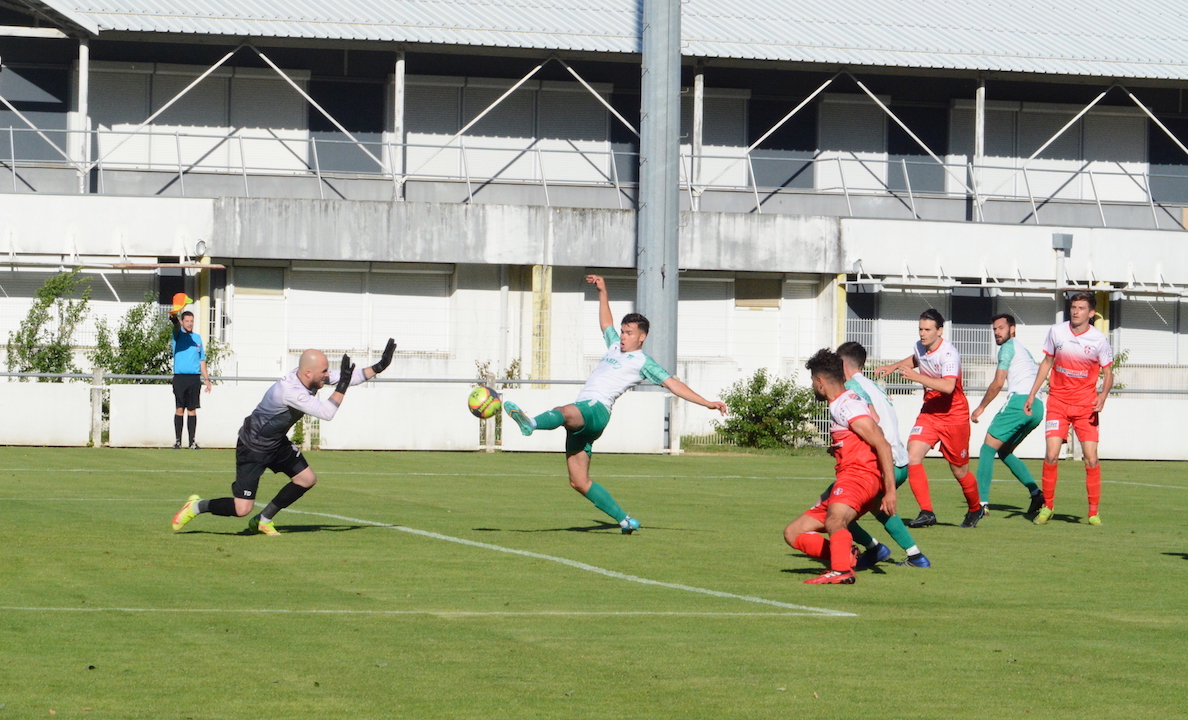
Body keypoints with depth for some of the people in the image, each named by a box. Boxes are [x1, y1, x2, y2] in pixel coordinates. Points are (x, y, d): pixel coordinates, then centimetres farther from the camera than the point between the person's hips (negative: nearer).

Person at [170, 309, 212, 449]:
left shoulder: (197, 337, 14)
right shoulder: (179, 334, 3)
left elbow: (202, 360, 17)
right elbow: (176, 326, -21)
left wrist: (207, 379, 11)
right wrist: (174, 316, -45)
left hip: (195, 378, 3)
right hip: (180, 378, -3)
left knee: (192, 410, 3)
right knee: (180, 409, -4)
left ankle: (192, 441, 4)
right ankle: (177, 440, -1)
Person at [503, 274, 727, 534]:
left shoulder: (642, 361, 7)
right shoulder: (615, 347, 27)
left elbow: (673, 384, 5)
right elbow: (606, 323, 46)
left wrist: (706, 403, 0)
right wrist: (603, 292, 47)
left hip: (596, 409, -8)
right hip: (579, 414, 8)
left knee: (567, 412, -42)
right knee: (579, 482, 0)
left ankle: (531, 424, -74)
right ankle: (625, 521, 4)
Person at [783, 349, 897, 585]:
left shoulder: (847, 405, -7)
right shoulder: (837, 407, 23)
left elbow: (883, 445, -15)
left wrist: (890, 491, -21)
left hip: (860, 476, -11)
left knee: (834, 521, -39)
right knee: (793, 533, 8)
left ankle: (842, 570, -57)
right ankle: (846, 554, -9)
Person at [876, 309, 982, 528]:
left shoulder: (949, 354, -23)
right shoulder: (920, 347, 0)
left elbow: (948, 386, -39)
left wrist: (917, 377, -43)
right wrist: (893, 367, 11)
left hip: (954, 416, -6)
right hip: (929, 413, 6)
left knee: (959, 471, 5)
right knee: (912, 455, -17)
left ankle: (975, 509, 33)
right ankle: (926, 512, -13)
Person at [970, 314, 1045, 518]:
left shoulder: (1009, 347, 2)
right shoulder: (1024, 350, 29)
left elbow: (998, 383, -6)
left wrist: (981, 407, 2)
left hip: (1020, 400, -9)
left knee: (988, 449, -7)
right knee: (1004, 451, 19)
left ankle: (982, 501, -17)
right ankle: (1036, 493, 6)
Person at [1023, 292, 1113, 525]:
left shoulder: (1099, 339, -6)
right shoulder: (1056, 331, 0)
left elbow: (1108, 373, 2)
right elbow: (1047, 362, 13)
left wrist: (1103, 395, -17)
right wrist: (1032, 394, 11)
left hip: (1086, 404, -1)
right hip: (1058, 401, 1)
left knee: (1091, 458, -7)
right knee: (1051, 455, -10)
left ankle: (1094, 512, 4)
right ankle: (1047, 506, 7)